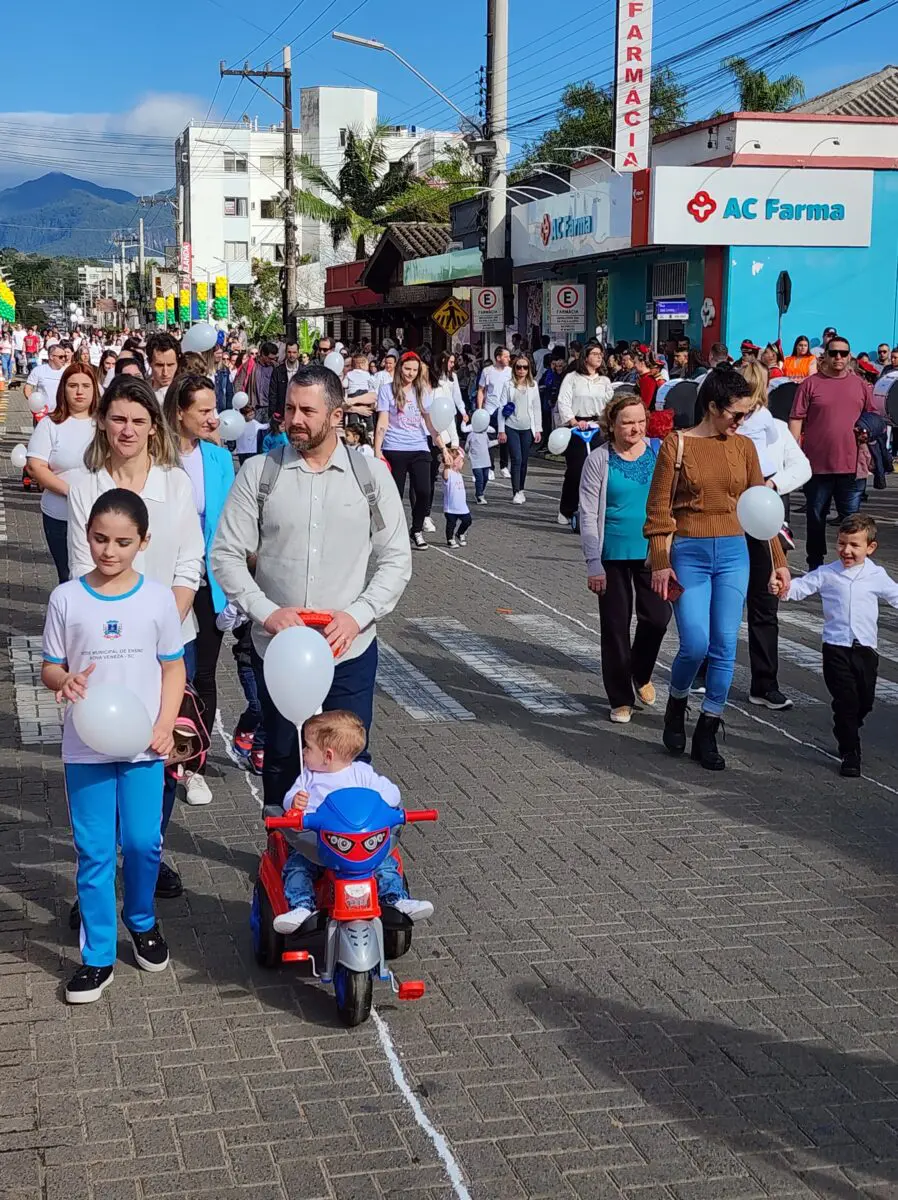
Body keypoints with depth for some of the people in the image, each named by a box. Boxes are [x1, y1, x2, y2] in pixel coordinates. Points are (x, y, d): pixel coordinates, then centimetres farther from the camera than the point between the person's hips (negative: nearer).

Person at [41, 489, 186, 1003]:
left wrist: (165, 725, -8)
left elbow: (173, 668, 3)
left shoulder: (158, 597, -3)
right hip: (86, 747, 0)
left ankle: (142, 920, 33)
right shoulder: (67, 598, -4)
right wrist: (65, 681, -21)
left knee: (144, 843, 4)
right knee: (94, 851, 5)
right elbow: (50, 667, 3)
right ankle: (98, 956, 16)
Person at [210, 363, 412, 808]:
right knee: (281, 760, 13)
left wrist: (357, 615, -12)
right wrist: (267, 612, -14)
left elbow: (396, 560, 2)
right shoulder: (259, 473, 0)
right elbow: (226, 555, -1)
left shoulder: (371, 475, 1)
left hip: (350, 650, 0)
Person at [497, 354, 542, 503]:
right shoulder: (509, 385, 0)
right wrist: (501, 430, -4)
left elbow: (537, 408, 9)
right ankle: (516, 492, -9)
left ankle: (521, 490, 21)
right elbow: (502, 407, 0)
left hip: (527, 428, 2)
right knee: (516, 459, -10)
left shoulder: (533, 385, 7)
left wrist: (538, 429, 5)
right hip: (512, 428, -2)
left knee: (524, 461, 7)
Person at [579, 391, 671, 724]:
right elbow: (588, 515, -5)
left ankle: (641, 674, 29)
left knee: (657, 616, -1)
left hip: (653, 550, 2)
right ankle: (621, 699, 18)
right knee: (616, 626, 5)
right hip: (614, 555, -2)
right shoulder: (599, 460, -6)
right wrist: (593, 564, -9)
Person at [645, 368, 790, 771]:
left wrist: (778, 560, 9)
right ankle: (676, 707, 19)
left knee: (725, 647, 1)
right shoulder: (677, 444, -4)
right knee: (695, 645, -11)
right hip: (689, 554, -3)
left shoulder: (744, 447, 6)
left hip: (733, 553, 4)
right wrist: (660, 563, -9)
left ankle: (707, 734, 12)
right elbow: (658, 508, -4)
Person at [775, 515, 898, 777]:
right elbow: (802, 586, -5)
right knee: (846, 700, -6)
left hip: (865, 648, 2)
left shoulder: (877, 576, 6)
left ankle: (846, 736, 38)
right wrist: (784, 588, -24)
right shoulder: (827, 574, 2)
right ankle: (850, 753, 4)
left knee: (865, 701, 10)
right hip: (836, 648, -2)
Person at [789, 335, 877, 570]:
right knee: (816, 517, 11)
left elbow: (873, 416, 18)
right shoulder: (810, 384, 0)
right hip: (817, 463, -1)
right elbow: (796, 419, -3)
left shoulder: (861, 385, 8)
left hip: (850, 465, 1)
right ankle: (815, 567, 23)